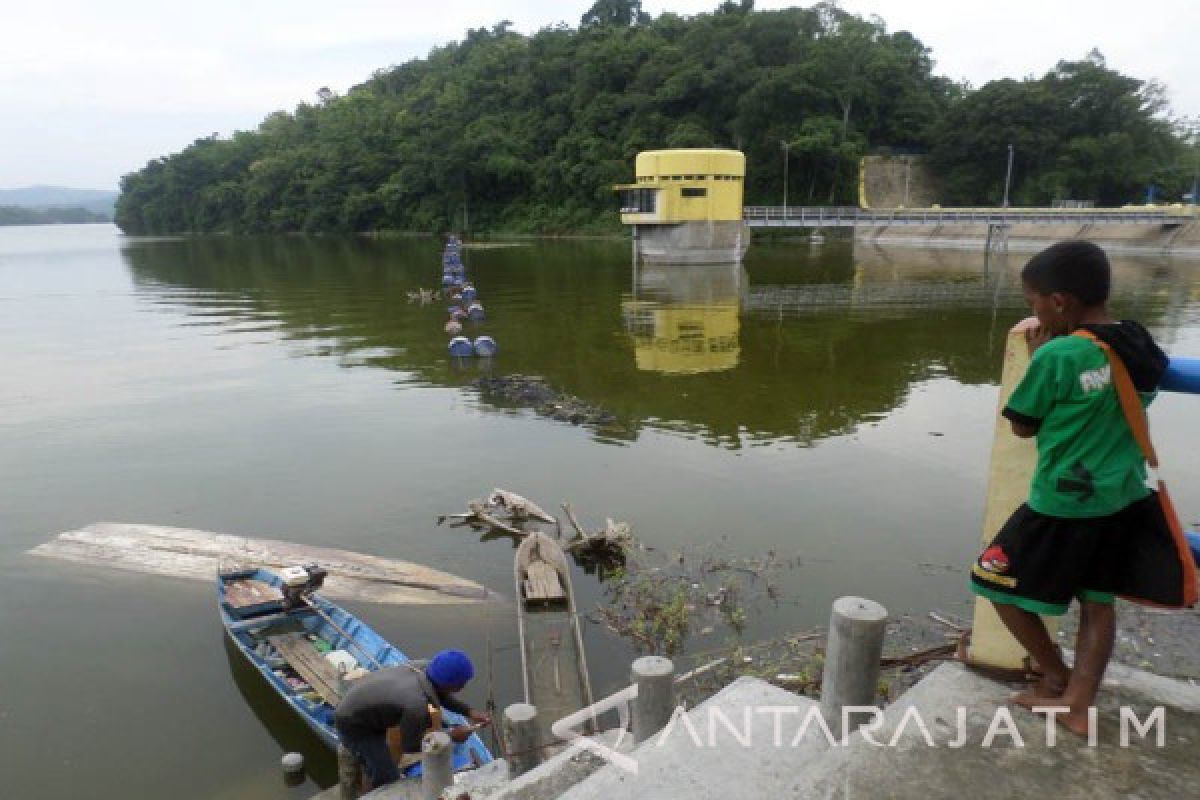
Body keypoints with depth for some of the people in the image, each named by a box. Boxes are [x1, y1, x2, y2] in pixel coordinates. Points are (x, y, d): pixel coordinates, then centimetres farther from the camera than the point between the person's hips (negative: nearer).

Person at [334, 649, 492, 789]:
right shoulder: (417, 705, -38)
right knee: (388, 780, -3)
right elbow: (410, 746, -19)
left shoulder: (424, 667, -17)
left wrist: (469, 713, 2)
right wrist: (451, 736, -13)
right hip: (353, 723, -8)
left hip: (358, 704, 8)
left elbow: (439, 693, 7)